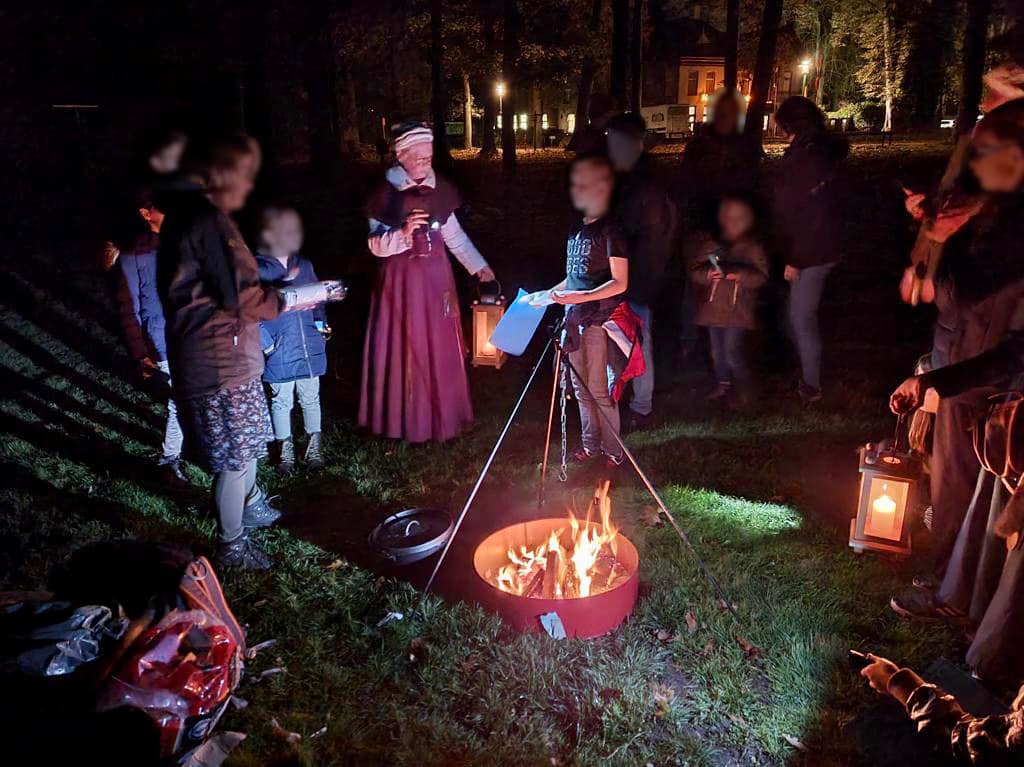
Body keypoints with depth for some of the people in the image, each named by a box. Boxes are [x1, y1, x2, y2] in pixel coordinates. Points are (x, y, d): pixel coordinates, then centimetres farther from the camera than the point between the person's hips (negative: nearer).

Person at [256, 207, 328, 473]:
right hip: (279, 354, -4)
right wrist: (266, 343, -14)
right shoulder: (258, 269, -10)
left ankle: (314, 447, 30)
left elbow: (317, 299, 15)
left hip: (310, 349, 4)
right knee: (281, 402, 11)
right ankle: (285, 449, 27)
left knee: (311, 399, 15)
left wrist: (321, 325, 3)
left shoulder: (304, 266, 4)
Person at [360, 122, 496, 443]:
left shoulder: (438, 188, 5)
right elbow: (376, 245, -11)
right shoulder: (386, 193, -7)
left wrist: (479, 267, 4)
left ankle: (442, 413, 24)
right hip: (402, 278, -4)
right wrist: (404, 233, -28)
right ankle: (408, 418, 14)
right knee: (408, 348, 1)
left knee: (441, 346, 9)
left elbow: (455, 235, 10)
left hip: (436, 275, 4)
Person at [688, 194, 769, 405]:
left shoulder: (753, 248, -3)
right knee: (717, 351, 14)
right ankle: (724, 384, 33)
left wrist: (740, 275, -24)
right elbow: (695, 271, 2)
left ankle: (745, 389, 11)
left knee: (732, 352, -9)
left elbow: (761, 276, -7)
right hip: (712, 307, 4)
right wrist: (707, 274, -19)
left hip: (738, 310, -4)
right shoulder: (710, 245, 3)